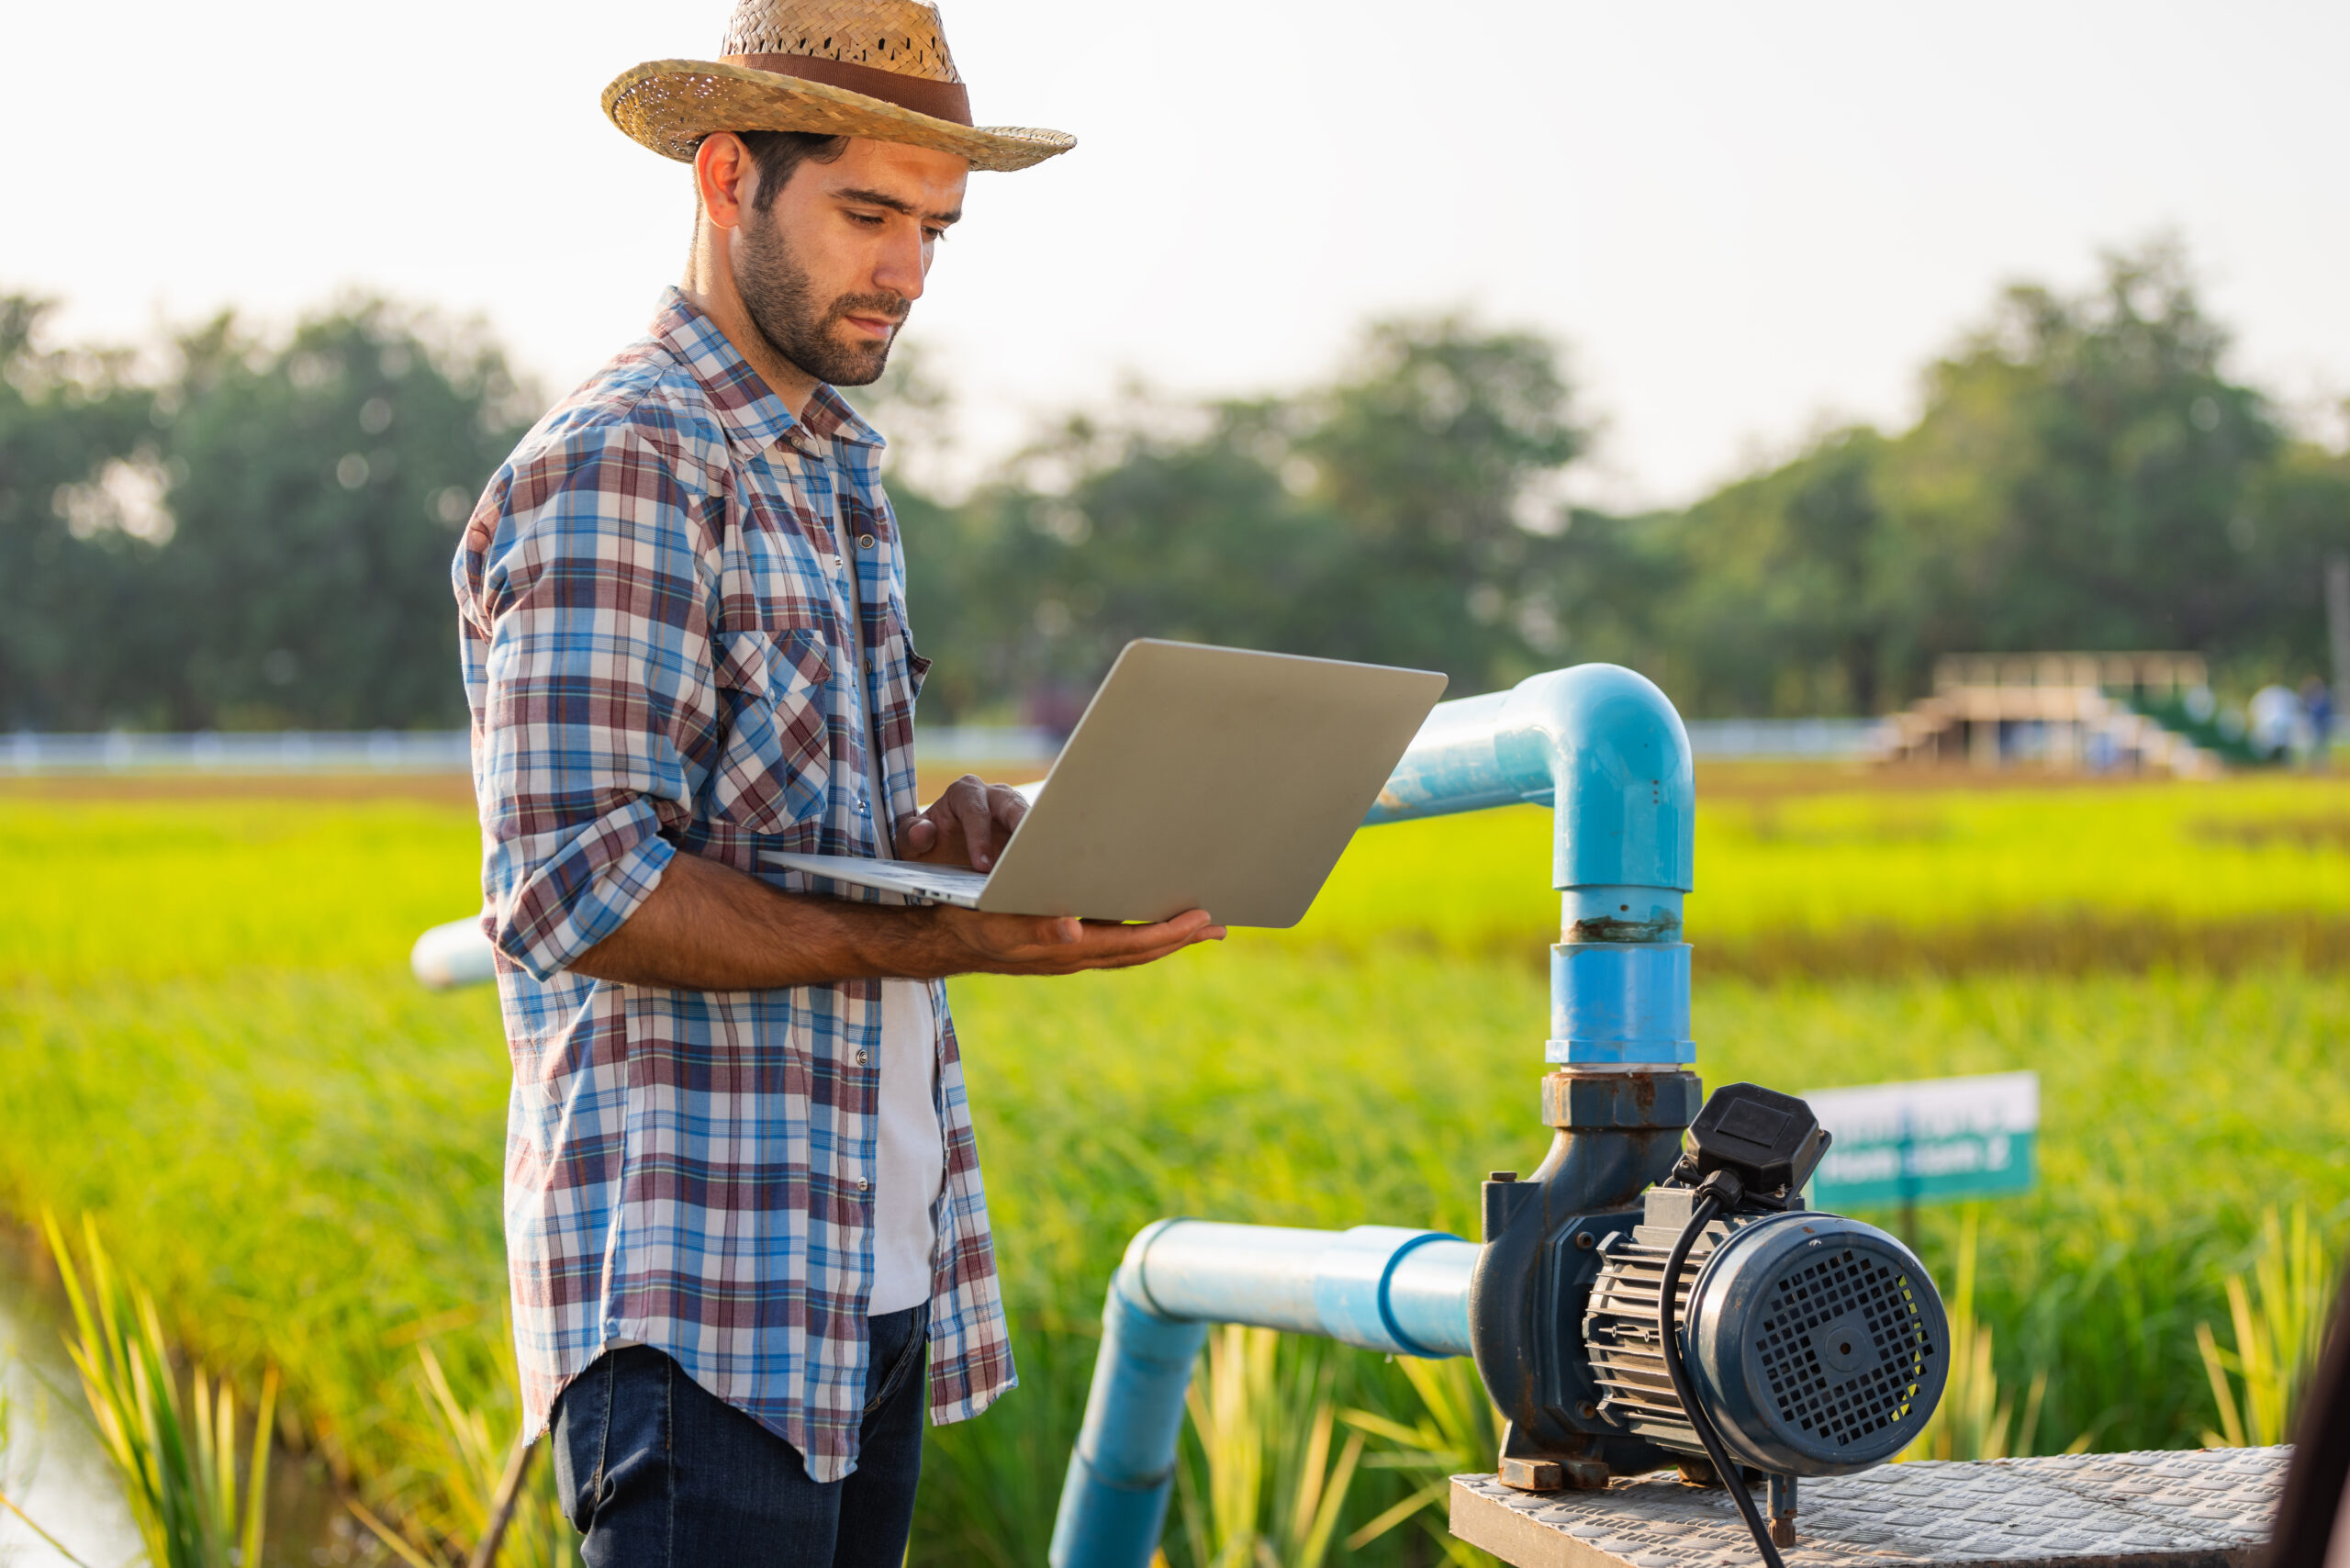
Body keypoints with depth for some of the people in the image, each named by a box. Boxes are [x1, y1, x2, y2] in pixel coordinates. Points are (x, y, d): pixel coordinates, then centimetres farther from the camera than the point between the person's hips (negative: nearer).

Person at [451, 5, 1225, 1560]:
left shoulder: (836, 472, 19)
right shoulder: (613, 471, -11)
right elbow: (573, 892, -18)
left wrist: (931, 840, 2)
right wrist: (936, 940, -23)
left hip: (881, 1267, 9)